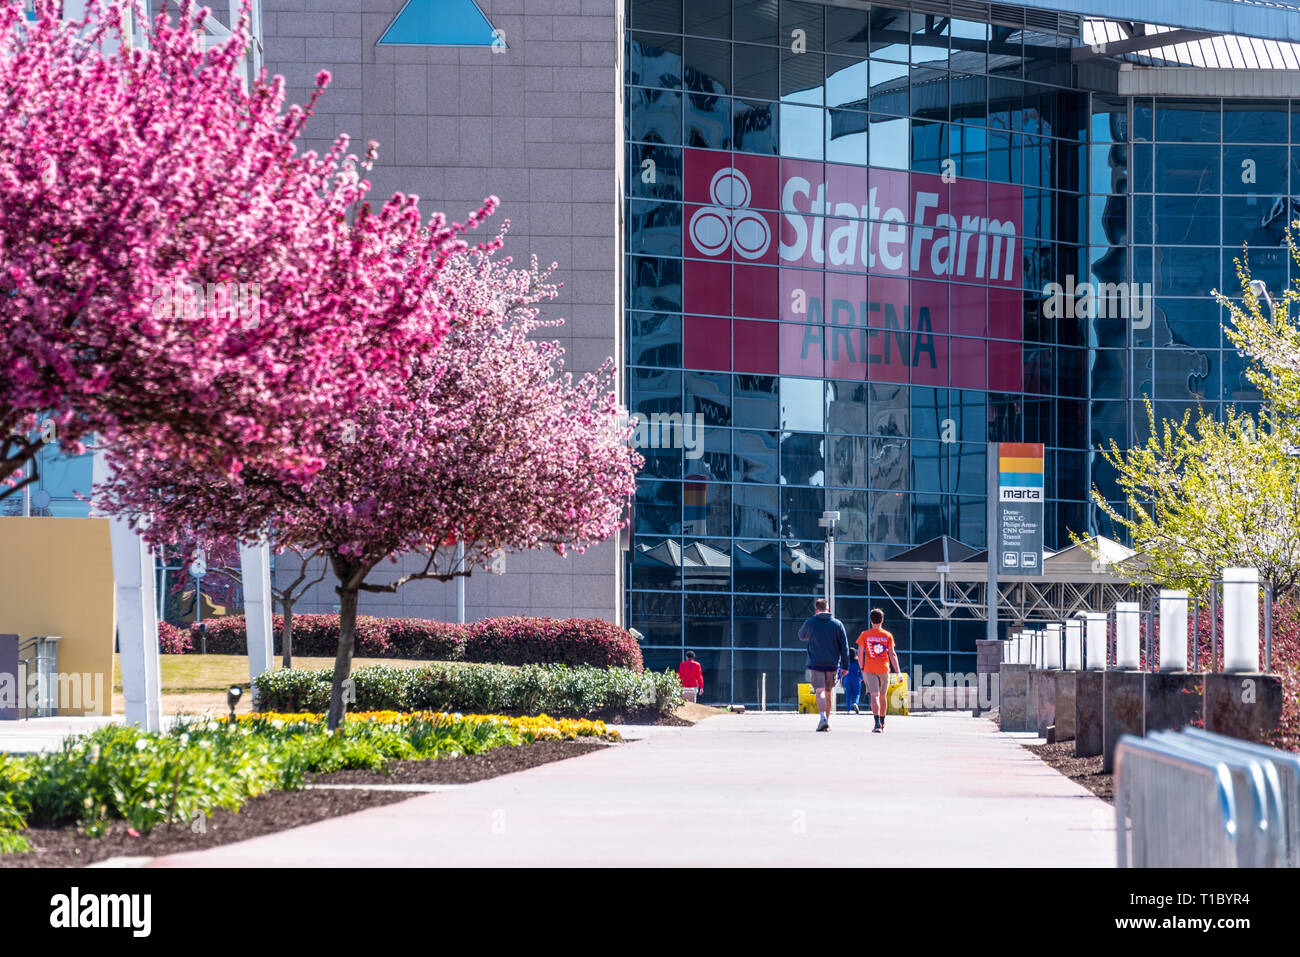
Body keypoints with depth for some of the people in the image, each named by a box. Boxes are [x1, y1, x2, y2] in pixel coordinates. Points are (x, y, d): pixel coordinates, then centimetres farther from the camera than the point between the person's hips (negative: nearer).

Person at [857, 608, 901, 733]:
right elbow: (892, 654, -1)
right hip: (884, 669, 2)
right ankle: (882, 723, 32)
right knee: (883, 696, 18)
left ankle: (877, 723, -27)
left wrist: (862, 669, 12)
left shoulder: (864, 635, 0)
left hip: (869, 670, -2)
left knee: (874, 695, -9)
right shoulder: (888, 636, 3)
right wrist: (898, 672, -1)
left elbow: (860, 654, -1)